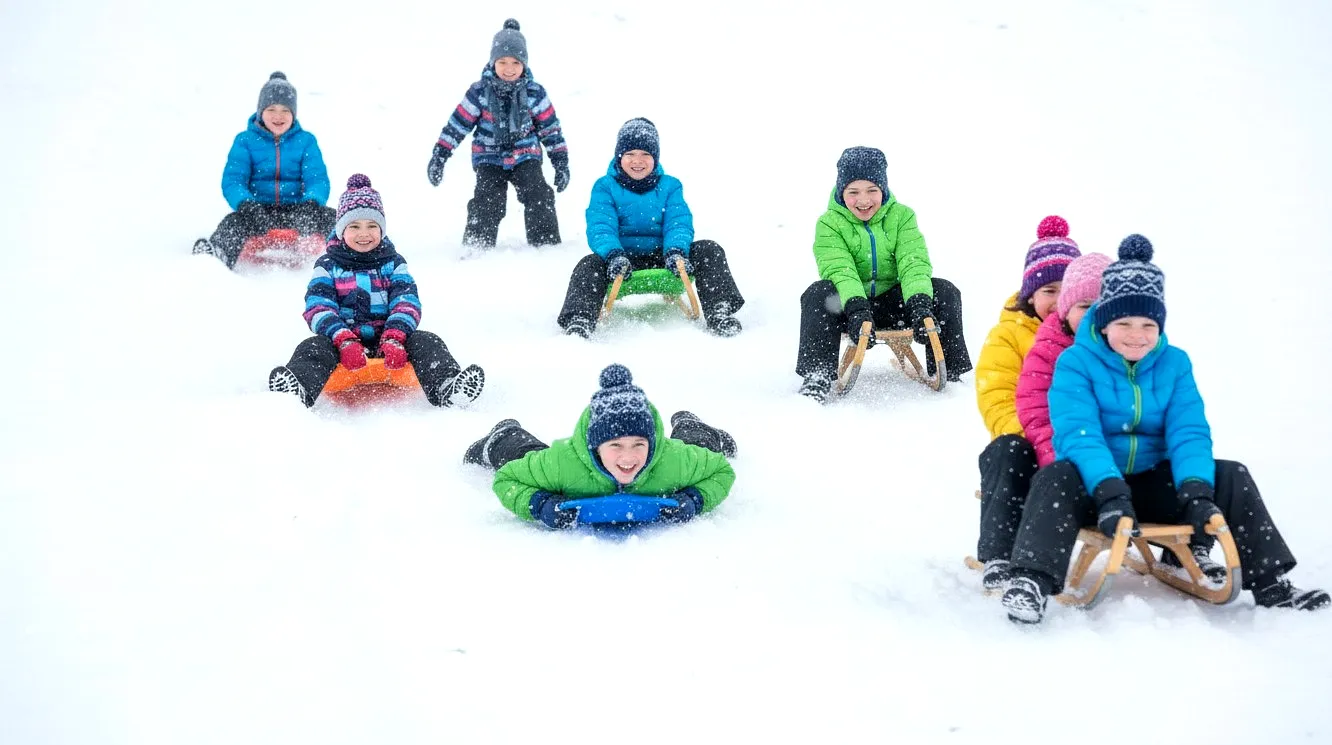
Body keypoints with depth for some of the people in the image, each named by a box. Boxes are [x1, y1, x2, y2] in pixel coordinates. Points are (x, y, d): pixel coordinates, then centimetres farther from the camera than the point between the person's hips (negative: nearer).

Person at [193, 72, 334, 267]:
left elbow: (318, 179, 1)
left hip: (295, 211, 1)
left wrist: (312, 201, -26)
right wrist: (245, 203, -28)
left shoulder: (306, 141, 10)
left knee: (329, 216, -28)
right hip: (258, 210, -1)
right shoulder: (245, 141, 6)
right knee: (232, 224, -35)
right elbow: (232, 181, -3)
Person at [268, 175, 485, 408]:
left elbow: (407, 302, -1)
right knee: (313, 347, -32)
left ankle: (445, 388, -55)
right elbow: (319, 308, -5)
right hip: (342, 340, -1)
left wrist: (394, 339, -24)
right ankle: (298, 389, -64)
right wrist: (344, 342, -25)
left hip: (389, 341, 1)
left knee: (425, 342, -26)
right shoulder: (328, 266, 10)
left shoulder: (393, 264, 14)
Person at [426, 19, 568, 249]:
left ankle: (547, 245, -5)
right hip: (490, 159, -1)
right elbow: (457, 124, -2)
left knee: (540, 198, -17)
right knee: (486, 203, -17)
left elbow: (550, 128, 3)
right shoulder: (480, 92, -8)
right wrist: (439, 156, -4)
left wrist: (561, 163, 1)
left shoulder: (534, 92, -5)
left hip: (525, 157, 1)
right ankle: (476, 248, -6)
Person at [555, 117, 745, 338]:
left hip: (661, 259, 2)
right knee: (590, 264, -33)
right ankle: (580, 320, -50)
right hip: (622, 260, -2)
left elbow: (678, 223, -4)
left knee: (709, 250, -20)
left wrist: (676, 251, -28)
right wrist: (613, 254, -34)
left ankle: (719, 313, -30)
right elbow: (600, 228, -11)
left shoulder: (670, 186, 10)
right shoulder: (605, 187, 3)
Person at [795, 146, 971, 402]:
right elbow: (839, 270, -23)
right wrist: (857, 310, -42)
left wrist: (920, 306, -34)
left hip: (892, 304, 2)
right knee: (818, 294, -33)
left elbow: (913, 264, -15)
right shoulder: (829, 224, -7)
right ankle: (817, 378, -28)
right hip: (848, 307, -2)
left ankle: (948, 374, -8)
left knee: (946, 292, -19)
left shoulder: (901, 216, -1)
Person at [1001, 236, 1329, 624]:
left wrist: (1196, 489, -28)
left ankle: (1270, 583, -3)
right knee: (1057, 478, -36)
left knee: (1232, 477, -12)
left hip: (1153, 485, 4)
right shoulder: (1076, 362, -10)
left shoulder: (1174, 364, 2)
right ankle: (1032, 582, -45)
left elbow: (1189, 432, -7)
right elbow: (1077, 432, -23)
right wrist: (1109, 491, -40)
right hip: (1093, 486, -4)